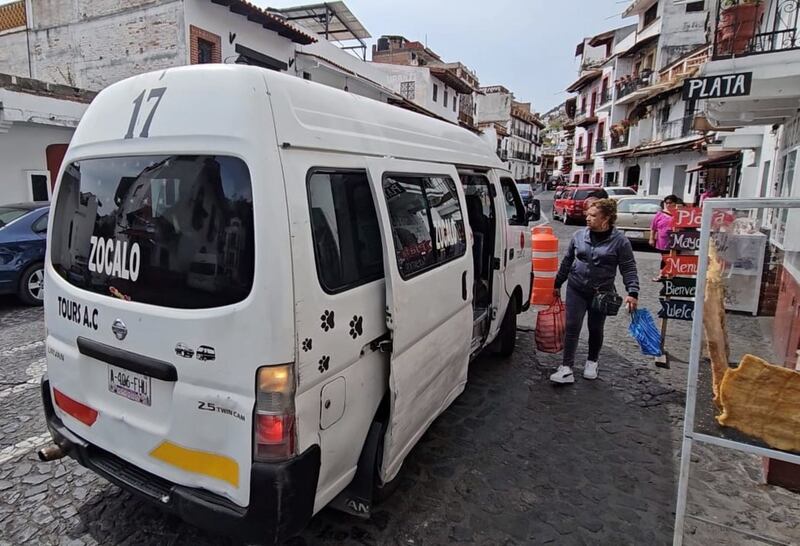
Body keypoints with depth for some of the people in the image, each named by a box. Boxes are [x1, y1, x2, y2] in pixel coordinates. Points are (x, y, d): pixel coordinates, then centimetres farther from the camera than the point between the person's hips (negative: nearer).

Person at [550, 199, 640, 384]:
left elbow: (629, 268, -8)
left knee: (596, 329, 13)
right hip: (576, 289, 2)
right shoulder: (579, 235, 1)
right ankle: (566, 369, -1)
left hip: (601, 293, -2)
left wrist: (632, 292, -19)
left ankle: (592, 362, 36)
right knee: (572, 328, -4)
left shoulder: (620, 240, -8)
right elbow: (567, 261, 10)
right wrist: (558, 283, 14)